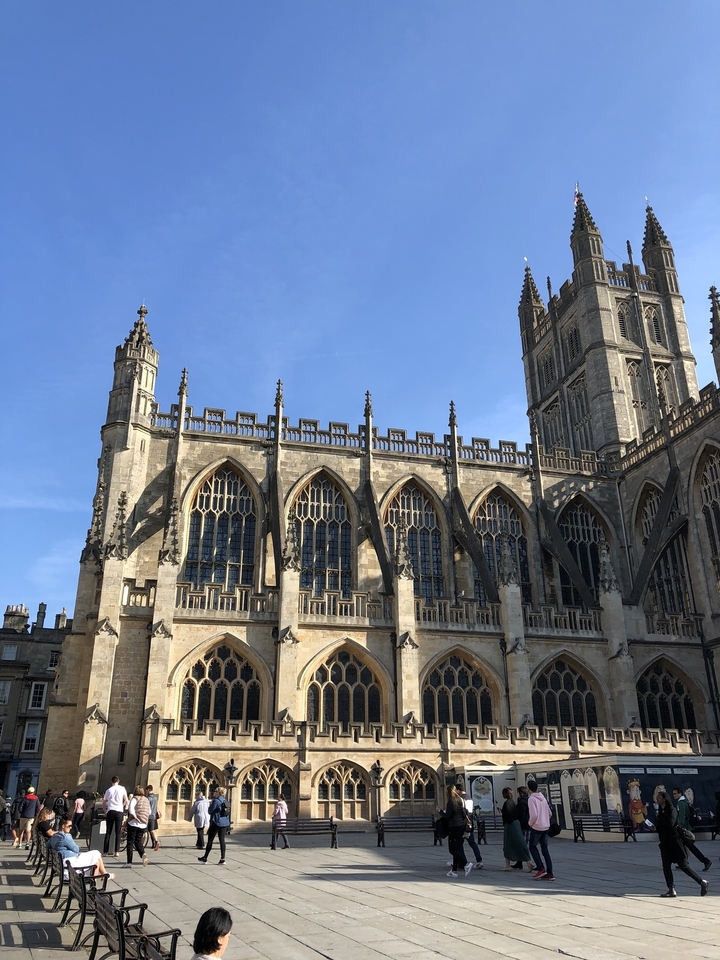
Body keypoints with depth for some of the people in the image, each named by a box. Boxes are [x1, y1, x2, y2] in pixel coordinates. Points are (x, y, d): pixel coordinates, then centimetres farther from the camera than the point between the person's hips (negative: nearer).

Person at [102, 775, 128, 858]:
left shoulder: (108, 790, 10)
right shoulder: (122, 788, 5)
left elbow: (104, 803, 13)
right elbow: (126, 800, 2)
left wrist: (105, 811, 25)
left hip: (110, 811, 1)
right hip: (119, 812, -1)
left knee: (108, 832, 9)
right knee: (118, 833, 2)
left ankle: (105, 851, 8)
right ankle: (117, 852, -4)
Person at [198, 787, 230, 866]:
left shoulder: (216, 801, -15)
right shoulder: (225, 801, 7)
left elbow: (210, 811, -9)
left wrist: (210, 805, 3)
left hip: (216, 823, -7)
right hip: (225, 823, 7)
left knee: (210, 840, 7)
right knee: (222, 840, 7)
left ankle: (205, 858, 18)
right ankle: (222, 859, 4)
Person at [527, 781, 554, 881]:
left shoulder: (531, 799, -13)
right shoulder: (543, 798, 11)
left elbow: (534, 815, -22)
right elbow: (549, 813, 14)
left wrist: (530, 823, -6)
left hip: (536, 827, -7)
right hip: (546, 827, 7)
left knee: (532, 847, 8)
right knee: (545, 849, 10)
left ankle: (541, 869, -2)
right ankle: (549, 873, 6)